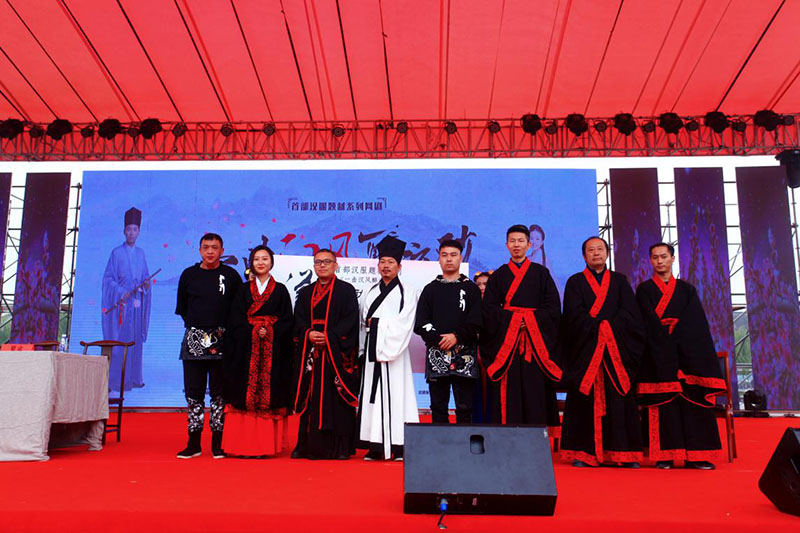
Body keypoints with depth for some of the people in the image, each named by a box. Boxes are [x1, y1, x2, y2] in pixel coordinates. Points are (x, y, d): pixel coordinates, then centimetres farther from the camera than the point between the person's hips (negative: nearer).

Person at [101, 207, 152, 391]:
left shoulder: (141, 253, 14)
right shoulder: (117, 253, -1)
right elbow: (108, 278, -4)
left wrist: (146, 284, -4)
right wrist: (121, 292, -17)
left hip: (137, 303, 5)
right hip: (122, 302, -5)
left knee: (136, 340, 6)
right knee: (120, 340, -6)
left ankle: (133, 378, 14)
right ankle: (116, 380, -1)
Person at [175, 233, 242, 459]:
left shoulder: (231, 275, 3)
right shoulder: (189, 275, 9)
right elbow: (181, 307, 17)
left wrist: (226, 329, 0)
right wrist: (192, 324, 9)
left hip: (221, 340, -2)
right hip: (194, 339, 2)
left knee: (219, 392, 2)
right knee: (193, 392, 4)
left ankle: (217, 443, 9)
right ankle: (194, 443, 12)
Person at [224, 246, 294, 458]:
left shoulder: (280, 290, 8)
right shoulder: (244, 290, 12)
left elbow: (287, 321, 2)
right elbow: (235, 320, 3)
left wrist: (270, 333, -13)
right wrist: (254, 331, -12)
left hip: (273, 351, -1)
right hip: (246, 351, 1)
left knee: (270, 397, -3)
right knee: (245, 395, -2)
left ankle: (267, 444, 3)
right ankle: (243, 445, 4)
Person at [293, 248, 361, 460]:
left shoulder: (347, 290, 5)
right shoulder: (305, 293, 17)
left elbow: (351, 319, -5)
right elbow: (298, 321, 11)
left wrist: (329, 336, -15)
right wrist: (309, 334, -10)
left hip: (337, 353, -3)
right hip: (311, 352, 4)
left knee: (338, 399, -4)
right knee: (311, 399, 3)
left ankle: (340, 447, 1)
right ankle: (308, 445, 10)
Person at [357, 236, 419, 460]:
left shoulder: (407, 293, 5)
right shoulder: (370, 293, 19)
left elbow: (403, 325, -5)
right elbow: (363, 323, 17)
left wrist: (377, 322, -6)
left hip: (394, 352, -4)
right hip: (372, 350, 4)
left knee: (395, 395, -8)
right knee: (373, 395, 1)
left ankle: (398, 447, -5)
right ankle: (375, 446, 3)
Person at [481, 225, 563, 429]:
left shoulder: (541, 273, 12)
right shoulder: (498, 276, 14)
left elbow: (553, 306, 4)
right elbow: (488, 309, 5)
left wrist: (531, 320, -10)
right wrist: (511, 319, -9)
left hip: (536, 340, 0)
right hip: (505, 341, 0)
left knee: (535, 388, -6)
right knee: (508, 392, -5)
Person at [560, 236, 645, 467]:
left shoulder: (620, 281, 16)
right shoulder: (575, 282, 11)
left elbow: (630, 312, 4)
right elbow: (574, 314, -2)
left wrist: (611, 327, -10)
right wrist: (599, 327, -12)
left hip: (617, 350, 2)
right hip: (586, 350, -1)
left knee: (619, 400, -2)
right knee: (585, 400, -5)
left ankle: (625, 453, 2)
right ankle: (583, 453, -2)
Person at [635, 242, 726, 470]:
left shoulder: (687, 290, 17)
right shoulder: (644, 290, 9)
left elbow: (696, 322, 5)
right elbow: (650, 322, -4)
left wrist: (674, 324, -10)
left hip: (687, 355, 3)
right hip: (657, 355, -3)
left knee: (692, 400, -3)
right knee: (662, 402, -7)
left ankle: (694, 455, 0)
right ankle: (665, 455, -6)